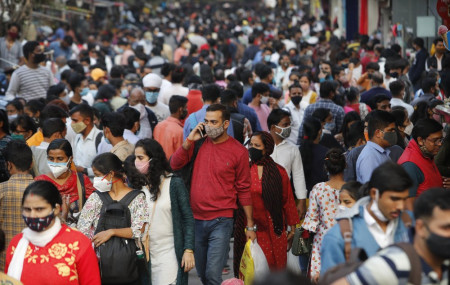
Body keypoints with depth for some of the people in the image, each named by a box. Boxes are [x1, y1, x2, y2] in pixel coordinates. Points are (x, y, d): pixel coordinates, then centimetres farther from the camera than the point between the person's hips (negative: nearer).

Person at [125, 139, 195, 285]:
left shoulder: (174, 184, -4)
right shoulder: (137, 184, 5)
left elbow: (188, 218, -3)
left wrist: (189, 250, -9)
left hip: (169, 253, -3)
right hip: (145, 254, 4)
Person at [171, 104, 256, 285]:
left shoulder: (238, 151, -4)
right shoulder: (199, 144, 5)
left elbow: (244, 189, 0)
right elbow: (175, 165, -2)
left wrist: (250, 225, 1)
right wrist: (189, 140, -10)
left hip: (221, 222, -4)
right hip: (196, 219, 4)